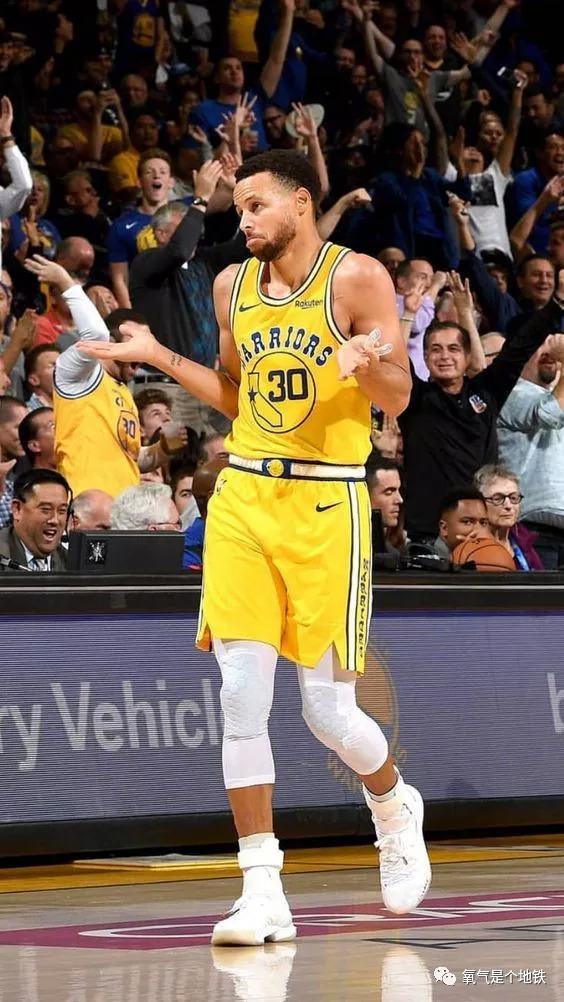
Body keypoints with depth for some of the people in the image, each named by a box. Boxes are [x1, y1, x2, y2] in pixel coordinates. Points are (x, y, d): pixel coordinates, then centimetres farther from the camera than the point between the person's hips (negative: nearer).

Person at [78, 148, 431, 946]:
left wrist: (363, 363, -27)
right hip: (244, 497, 4)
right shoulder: (233, 286, 10)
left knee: (328, 709, -2)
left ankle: (396, 809, 32)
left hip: (327, 505, -4)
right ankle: (263, 894, -4)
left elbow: (398, 398, -6)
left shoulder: (356, 278, -6)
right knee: (241, 696, -7)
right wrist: (158, 356, 13)